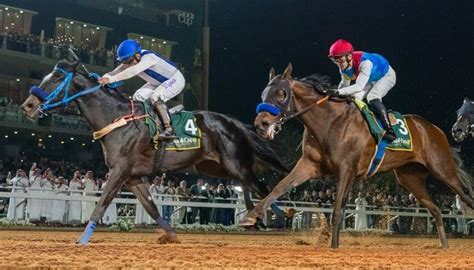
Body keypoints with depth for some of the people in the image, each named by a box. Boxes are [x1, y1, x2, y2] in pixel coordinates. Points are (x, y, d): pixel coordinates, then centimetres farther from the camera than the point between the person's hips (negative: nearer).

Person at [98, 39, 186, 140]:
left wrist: (111, 79, -54)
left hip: (175, 79, -9)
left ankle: (169, 130, -31)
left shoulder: (148, 57, -34)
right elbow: (118, 71, -21)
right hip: (158, 83, 9)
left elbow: (133, 71, -48)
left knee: (155, 97, -29)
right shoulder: (130, 61, -9)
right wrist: (104, 77, -41)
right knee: (138, 96, -2)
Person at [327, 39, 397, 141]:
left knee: (372, 97, -29)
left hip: (387, 75, -8)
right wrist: (335, 93, -14)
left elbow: (359, 86, -48)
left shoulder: (365, 63, -41)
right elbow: (345, 84, 2)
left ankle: (389, 130, -30)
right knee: (355, 97, -8)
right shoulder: (344, 68, -17)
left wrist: (339, 92, -55)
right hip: (371, 81, 8)